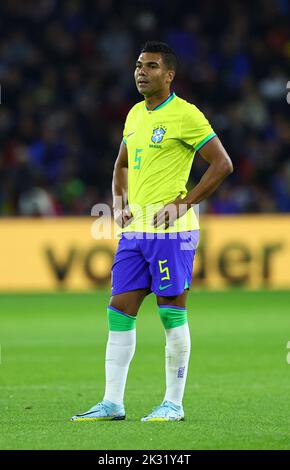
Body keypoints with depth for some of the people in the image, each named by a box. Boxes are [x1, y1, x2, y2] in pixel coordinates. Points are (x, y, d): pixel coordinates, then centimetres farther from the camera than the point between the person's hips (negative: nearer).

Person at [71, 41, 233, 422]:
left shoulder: (185, 115, -9)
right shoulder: (135, 114, 15)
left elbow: (222, 164, -10)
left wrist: (183, 203, -14)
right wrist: (119, 205, 11)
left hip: (171, 232, -8)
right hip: (134, 230, 8)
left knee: (172, 314, -3)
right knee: (120, 312, 4)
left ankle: (174, 403, 5)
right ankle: (112, 403, 8)